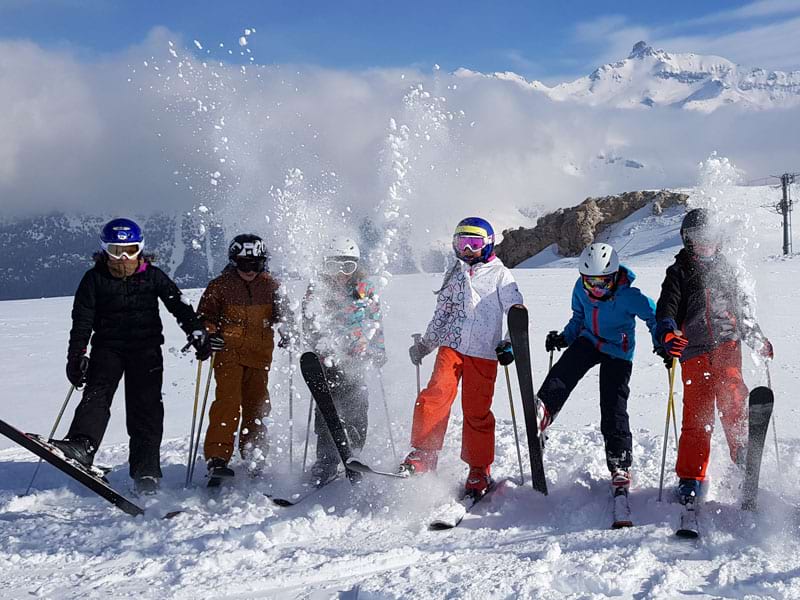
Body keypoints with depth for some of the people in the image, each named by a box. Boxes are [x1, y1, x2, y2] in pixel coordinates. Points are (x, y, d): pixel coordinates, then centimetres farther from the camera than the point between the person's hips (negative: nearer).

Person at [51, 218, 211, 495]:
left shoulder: (152, 275, 6)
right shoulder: (94, 279, 6)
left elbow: (178, 304, 3)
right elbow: (82, 322, 3)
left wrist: (197, 332, -9)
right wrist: (76, 358, -4)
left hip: (146, 349, 0)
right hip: (108, 347, 0)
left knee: (146, 407, -7)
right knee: (97, 393, -22)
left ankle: (146, 473, -6)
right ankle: (82, 445, -41)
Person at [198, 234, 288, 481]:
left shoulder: (270, 285, 7)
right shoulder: (221, 285, -2)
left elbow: (282, 314, 20)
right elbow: (204, 315, 4)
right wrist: (208, 334, -14)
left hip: (260, 355, 4)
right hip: (228, 352, -3)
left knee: (257, 405, 9)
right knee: (228, 402, -15)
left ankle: (253, 456, 24)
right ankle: (217, 457, -15)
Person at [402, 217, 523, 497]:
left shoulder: (500, 275, 5)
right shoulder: (454, 275, 19)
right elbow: (441, 314, 27)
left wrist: (511, 343, -14)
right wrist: (424, 345, 27)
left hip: (483, 352, -3)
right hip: (451, 346, 3)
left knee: (477, 411, -2)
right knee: (437, 393, -17)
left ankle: (479, 469, 11)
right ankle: (424, 454, -9)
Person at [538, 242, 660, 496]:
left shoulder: (628, 296, -22)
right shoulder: (581, 289, -6)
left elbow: (654, 315, -9)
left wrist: (661, 345, -19)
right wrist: (564, 337, -3)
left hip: (618, 352, -4)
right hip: (588, 340, 4)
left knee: (614, 407, -8)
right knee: (566, 368, -30)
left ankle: (620, 464, 0)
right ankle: (543, 410, -45)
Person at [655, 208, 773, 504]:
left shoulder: (724, 268, 21)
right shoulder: (678, 272, 10)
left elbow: (743, 306, 32)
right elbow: (666, 309, -5)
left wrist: (757, 338, 29)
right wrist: (668, 333, -25)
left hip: (727, 344, 2)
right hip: (694, 351, -2)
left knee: (731, 391, -24)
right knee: (696, 413, -3)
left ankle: (743, 451, -19)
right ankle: (691, 478, 5)